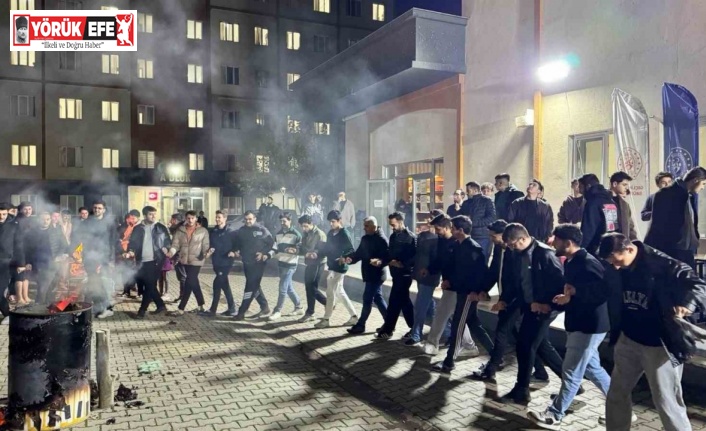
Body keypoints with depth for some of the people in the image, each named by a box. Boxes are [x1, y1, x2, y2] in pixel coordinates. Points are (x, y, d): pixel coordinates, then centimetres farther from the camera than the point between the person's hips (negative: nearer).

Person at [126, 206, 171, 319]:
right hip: (142, 261, 3)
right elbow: (132, 242, 4)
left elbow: (168, 241, 7)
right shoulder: (137, 229, 7)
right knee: (149, 286, 8)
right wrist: (130, 252, -16)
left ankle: (142, 309, 2)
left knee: (150, 285, -6)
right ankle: (161, 306, 22)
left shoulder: (161, 228, 4)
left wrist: (166, 248, -14)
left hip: (155, 261, -3)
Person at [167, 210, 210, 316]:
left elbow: (206, 245, -6)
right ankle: (201, 305, 28)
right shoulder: (180, 230, 5)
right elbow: (176, 244, -3)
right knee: (193, 282, 14)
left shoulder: (203, 231, -2)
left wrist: (206, 253, -26)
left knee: (189, 283, -7)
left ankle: (181, 308, -2)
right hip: (184, 260, 4)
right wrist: (171, 252, -23)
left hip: (196, 261, -4)